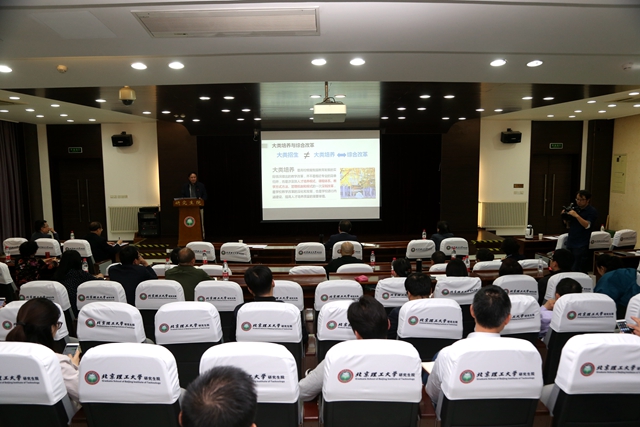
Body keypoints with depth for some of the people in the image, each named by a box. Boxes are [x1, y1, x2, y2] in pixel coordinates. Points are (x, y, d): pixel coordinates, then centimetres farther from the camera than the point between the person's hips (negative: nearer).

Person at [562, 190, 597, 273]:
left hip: (581, 245, -6)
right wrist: (565, 217, 2)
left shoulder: (592, 211, -3)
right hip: (570, 244, 6)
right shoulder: (575, 209, 15)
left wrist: (576, 216, -23)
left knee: (578, 271, -9)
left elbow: (587, 225, -16)